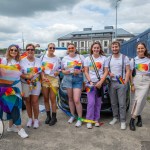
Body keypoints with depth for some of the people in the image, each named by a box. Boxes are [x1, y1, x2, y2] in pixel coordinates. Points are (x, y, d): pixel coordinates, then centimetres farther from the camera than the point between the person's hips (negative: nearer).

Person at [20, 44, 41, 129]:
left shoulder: (38, 60, 7)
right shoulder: (22, 61, -2)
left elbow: (41, 71, 12)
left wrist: (41, 79, -4)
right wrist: (27, 77, -24)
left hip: (36, 84, 1)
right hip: (25, 84, -1)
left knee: (35, 101, -2)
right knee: (28, 101, 8)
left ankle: (36, 120, 13)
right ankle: (30, 119, 25)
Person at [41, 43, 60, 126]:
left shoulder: (57, 59, 8)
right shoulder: (43, 57, 9)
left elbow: (59, 70, 13)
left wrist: (58, 72, -10)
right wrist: (43, 77, -9)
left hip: (54, 79, -1)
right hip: (45, 79, 1)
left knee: (53, 99, -2)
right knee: (46, 99, 5)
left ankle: (54, 117, 8)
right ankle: (48, 116, 20)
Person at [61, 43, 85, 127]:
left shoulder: (81, 57, 5)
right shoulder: (65, 58, 14)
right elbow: (62, 69, 18)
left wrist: (80, 71, -14)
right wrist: (64, 71, -4)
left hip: (78, 79, -3)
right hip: (68, 79, 3)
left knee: (77, 100, -10)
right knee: (70, 99, 8)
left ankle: (80, 119, 2)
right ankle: (72, 116, 25)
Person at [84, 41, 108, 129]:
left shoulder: (104, 58, 6)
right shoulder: (88, 59, 7)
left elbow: (106, 72, 2)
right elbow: (86, 72, 4)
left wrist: (100, 82, -11)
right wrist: (90, 82, -10)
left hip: (100, 83, 1)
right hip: (91, 82, -1)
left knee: (98, 103, 5)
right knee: (91, 102, -8)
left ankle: (96, 120, 15)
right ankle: (89, 120, 1)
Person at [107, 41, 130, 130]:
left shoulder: (125, 58, 0)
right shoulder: (109, 59, 10)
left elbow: (128, 71, -2)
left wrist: (125, 82, -13)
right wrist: (109, 73, -8)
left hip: (121, 83, -3)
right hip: (112, 83, 4)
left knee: (122, 103, -3)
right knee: (113, 103, 10)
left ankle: (123, 121, 7)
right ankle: (115, 117, 25)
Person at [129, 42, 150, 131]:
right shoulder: (134, 60, 6)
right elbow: (130, 73, 4)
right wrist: (132, 84, -3)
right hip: (136, 81, 1)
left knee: (140, 100, -8)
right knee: (136, 100, -5)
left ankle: (132, 120, 3)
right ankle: (139, 117, 12)